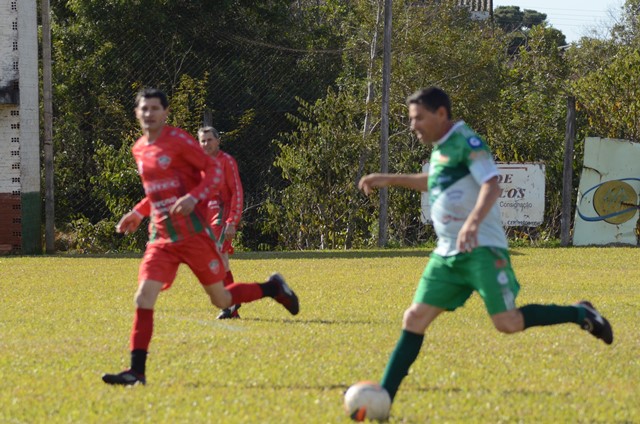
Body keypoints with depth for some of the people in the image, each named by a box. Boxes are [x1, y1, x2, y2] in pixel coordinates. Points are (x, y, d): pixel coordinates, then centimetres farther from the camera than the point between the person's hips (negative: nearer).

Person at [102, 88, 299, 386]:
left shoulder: (178, 140, -7)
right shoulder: (139, 149, 13)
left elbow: (215, 171, -7)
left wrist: (194, 198, -23)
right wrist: (138, 213, 15)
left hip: (193, 234, -5)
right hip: (161, 238, 5)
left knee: (221, 300, 3)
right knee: (143, 297, -12)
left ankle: (272, 288, 29)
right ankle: (137, 371, -12)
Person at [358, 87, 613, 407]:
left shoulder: (466, 142, -11)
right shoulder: (440, 148, 16)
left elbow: (492, 186, -24)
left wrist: (473, 222, -40)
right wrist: (389, 180, 32)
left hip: (482, 249, -8)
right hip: (447, 254, 8)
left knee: (508, 323, -14)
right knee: (414, 319, 0)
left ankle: (580, 314, 7)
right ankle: (384, 397, 0)